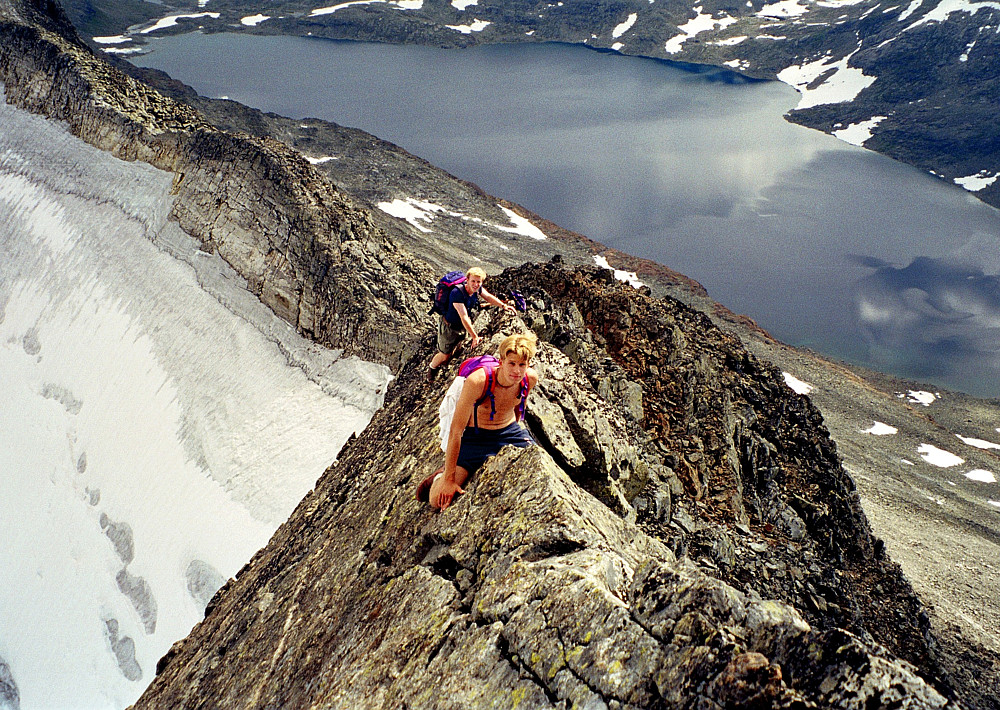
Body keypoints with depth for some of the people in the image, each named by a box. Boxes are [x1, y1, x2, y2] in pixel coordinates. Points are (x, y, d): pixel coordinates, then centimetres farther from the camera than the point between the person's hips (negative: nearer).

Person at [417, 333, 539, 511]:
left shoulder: (530, 378, -17)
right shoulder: (477, 382, -32)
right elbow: (455, 431, -27)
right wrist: (449, 479, -24)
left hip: (509, 431, 5)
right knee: (438, 500, -16)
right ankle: (442, 474, 21)